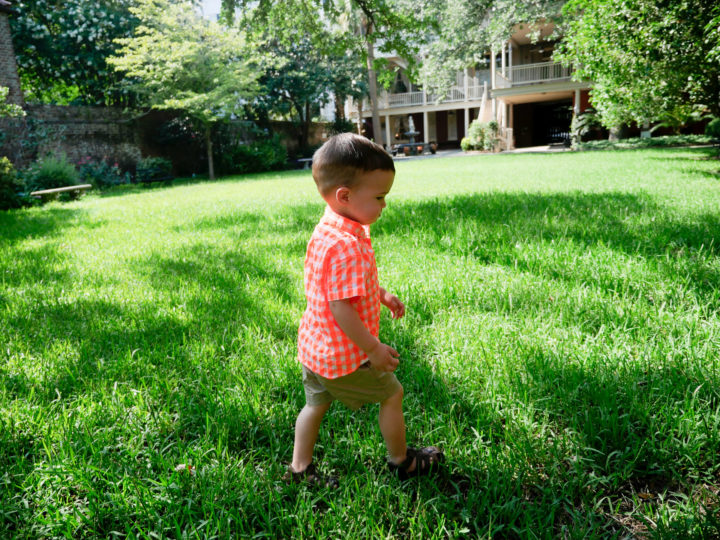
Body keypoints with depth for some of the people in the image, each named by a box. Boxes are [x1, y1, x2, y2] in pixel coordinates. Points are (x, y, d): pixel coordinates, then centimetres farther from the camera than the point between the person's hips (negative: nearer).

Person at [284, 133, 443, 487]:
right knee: (391, 395, 12)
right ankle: (401, 461, 33)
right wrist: (374, 349, -21)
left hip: (313, 348, 9)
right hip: (343, 356, -9)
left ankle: (300, 468, 36)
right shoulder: (346, 246, -30)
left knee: (316, 404, 23)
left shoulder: (327, 232, 3)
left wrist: (382, 295, 23)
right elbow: (340, 307, -30)